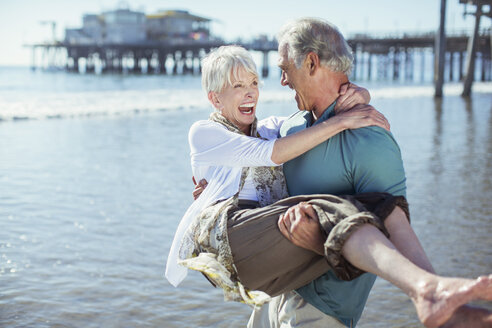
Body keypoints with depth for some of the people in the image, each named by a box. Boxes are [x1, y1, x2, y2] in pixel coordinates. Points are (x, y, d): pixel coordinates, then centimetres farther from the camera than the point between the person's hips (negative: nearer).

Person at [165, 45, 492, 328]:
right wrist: (340, 122, -9)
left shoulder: (271, 128, 30)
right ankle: (427, 287, -54)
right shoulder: (203, 133, 13)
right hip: (224, 233, -5)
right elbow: (271, 154, -4)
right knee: (332, 213, -32)